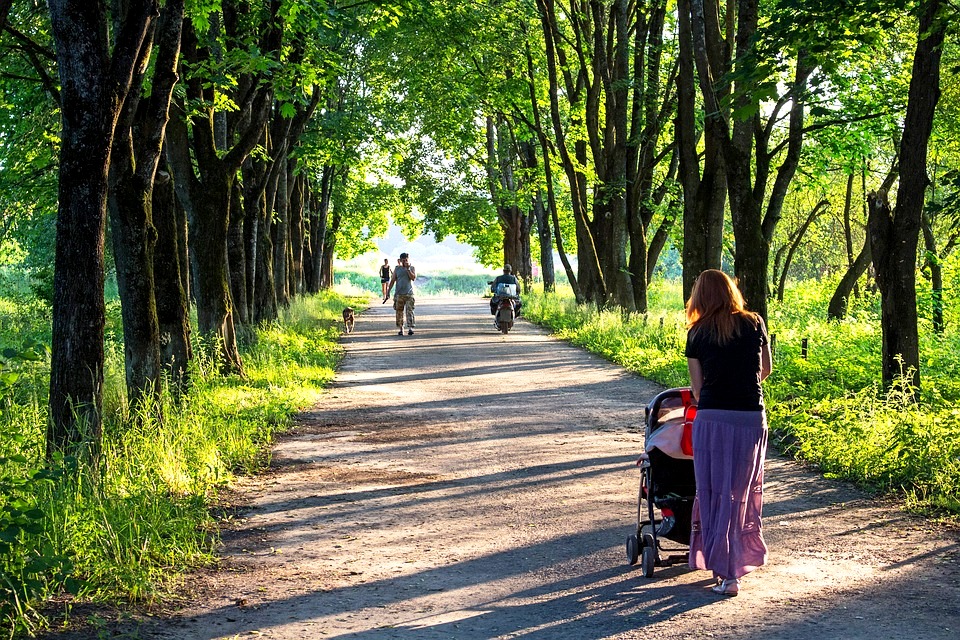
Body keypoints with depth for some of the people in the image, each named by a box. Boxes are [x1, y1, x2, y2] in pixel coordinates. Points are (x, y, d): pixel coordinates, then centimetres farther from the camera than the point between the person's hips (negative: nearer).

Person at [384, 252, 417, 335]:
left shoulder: (412, 268, 7)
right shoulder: (397, 268, 10)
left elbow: (413, 278, -9)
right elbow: (392, 280, 10)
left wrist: (408, 269, -12)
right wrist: (388, 292, 5)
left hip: (409, 294, -2)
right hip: (399, 294, 2)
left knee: (409, 310, -12)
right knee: (399, 311, 3)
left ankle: (410, 328, -17)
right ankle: (401, 329, 12)